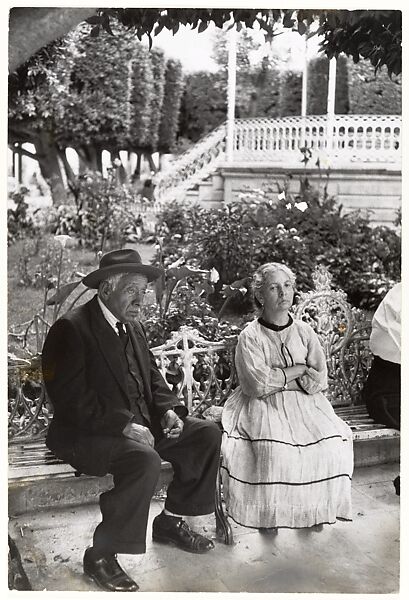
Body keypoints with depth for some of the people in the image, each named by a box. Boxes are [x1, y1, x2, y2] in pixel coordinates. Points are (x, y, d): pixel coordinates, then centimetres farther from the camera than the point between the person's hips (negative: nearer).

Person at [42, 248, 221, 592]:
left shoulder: (133, 327, 13)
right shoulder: (71, 329, -14)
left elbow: (153, 377, 18)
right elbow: (71, 399, -21)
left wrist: (168, 409, -3)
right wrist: (124, 425, -25)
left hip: (140, 424, 9)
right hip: (86, 433, -8)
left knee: (207, 434, 0)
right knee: (145, 460, -34)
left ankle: (171, 522, 13)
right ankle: (101, 556, -17)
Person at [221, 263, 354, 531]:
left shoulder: (305, 332, 9)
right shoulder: (250, 336, -2)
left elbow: (319, 380, 1)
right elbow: (258, 384, -14)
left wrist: (278, 377, -12)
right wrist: (299, 369, -7)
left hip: (305, 404, 4)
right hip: (263, 407, -3)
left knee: (332, 443, -22)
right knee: (274, 448, -31)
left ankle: (315, 509, -2)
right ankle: (268, 512, -10)